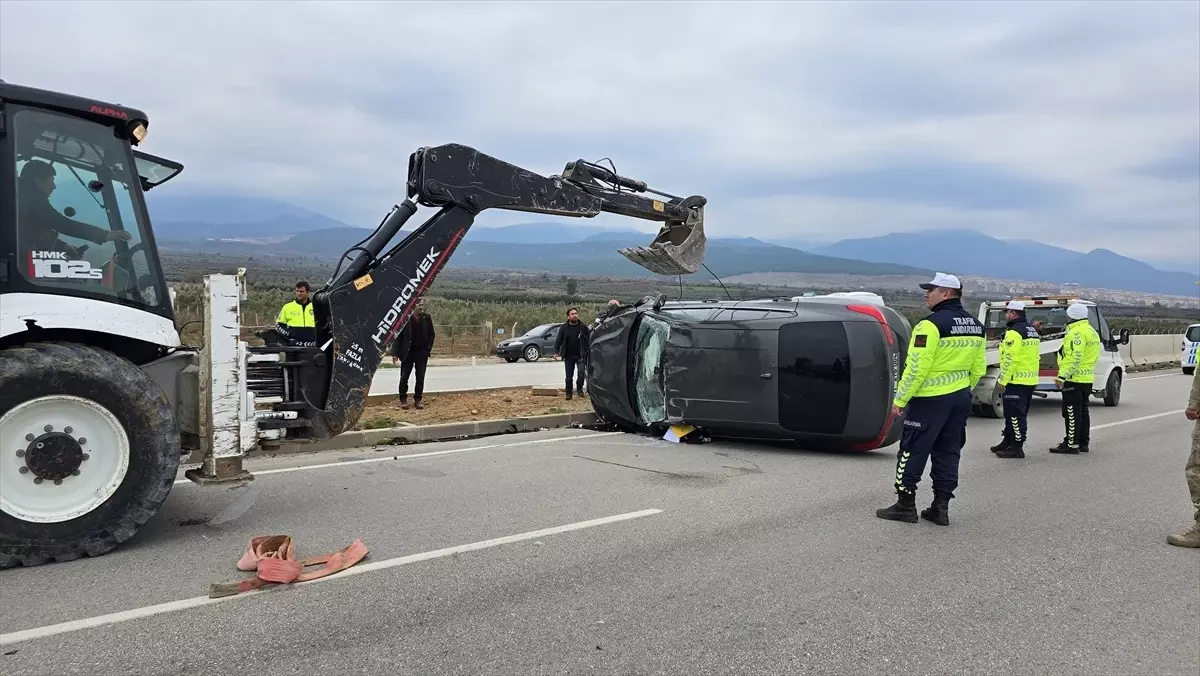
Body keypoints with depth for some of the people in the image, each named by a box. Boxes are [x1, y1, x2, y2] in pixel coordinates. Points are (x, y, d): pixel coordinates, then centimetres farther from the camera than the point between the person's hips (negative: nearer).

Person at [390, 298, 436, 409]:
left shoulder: (426, 317, -1)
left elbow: (432, 334, 8)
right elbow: (398, 335, -8)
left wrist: (428, 349, 2)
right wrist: (395, 352, -11)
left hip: (422, 353, 3)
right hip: (408, 353, -2)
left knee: (420, 378, 6)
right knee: (404, 377, 2)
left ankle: (418, 399, 16)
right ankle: (403, 399, 15)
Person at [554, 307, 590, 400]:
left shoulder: (583, 327, 2)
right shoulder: (564, 328, 3)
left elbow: (589, 339, 3)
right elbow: (558, 341, 3)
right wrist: (556, 352, -8)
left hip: (581, 355, -1)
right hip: (569, 356, 1)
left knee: (581, 371, -17)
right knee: (569, 376, 6)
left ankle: (579, 387, 6)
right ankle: (568, 393, 17)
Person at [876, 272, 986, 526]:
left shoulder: (931, 324, -17)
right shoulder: (975, 326, 9)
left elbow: (916, 368, -20)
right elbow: (978, 368, 13)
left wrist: (900, 400, -13)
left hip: (930, 399, -8)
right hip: (961, 399, 8)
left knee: (912, 451, 2)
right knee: (948, 452, 13)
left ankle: (905, 505, 6)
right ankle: (941, 507, 16)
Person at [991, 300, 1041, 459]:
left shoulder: (1014, 332, -16)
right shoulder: (1032, 331, 16)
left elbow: (1010, 359, -21)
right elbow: (1036, 356, 20)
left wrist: (1002, 380, -16)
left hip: (1016, 380, -10)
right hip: (1030, 380, 10)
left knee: (1015, 414, -6)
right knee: (1019, 413, 17)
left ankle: (1016, 447, -4)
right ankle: (1008, 441, 27)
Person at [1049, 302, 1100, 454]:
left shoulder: (1076, 333, -17)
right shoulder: (1091, 331, 16)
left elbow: (1074, 357, -25)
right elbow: (1094, 356, 22)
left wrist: (1062, 376, -25)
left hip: (1074, 378, -10)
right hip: (1087, 378, 10)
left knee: (1072, 412, -7)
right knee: (1083, 411, 15)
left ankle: (1071, 444, -5)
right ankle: (1083, 442, 20)